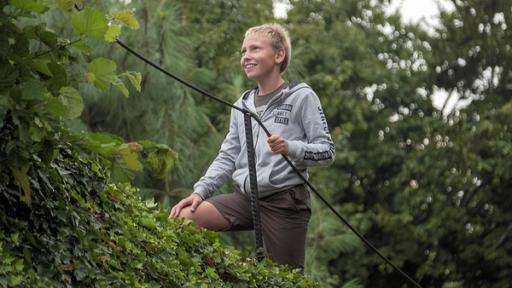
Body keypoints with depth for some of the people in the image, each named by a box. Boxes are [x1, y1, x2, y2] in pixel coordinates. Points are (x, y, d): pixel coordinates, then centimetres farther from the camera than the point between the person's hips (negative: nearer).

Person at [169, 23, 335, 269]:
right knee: (183, 217, -14)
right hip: (244, 197, 5)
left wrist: (290, 149, -23)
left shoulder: (301, 96, -1)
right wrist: (200, 191, 2)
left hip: (285, 200, -5)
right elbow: (227, 157, 17)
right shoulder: (242, 104, 17)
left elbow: (327, 151, -5)